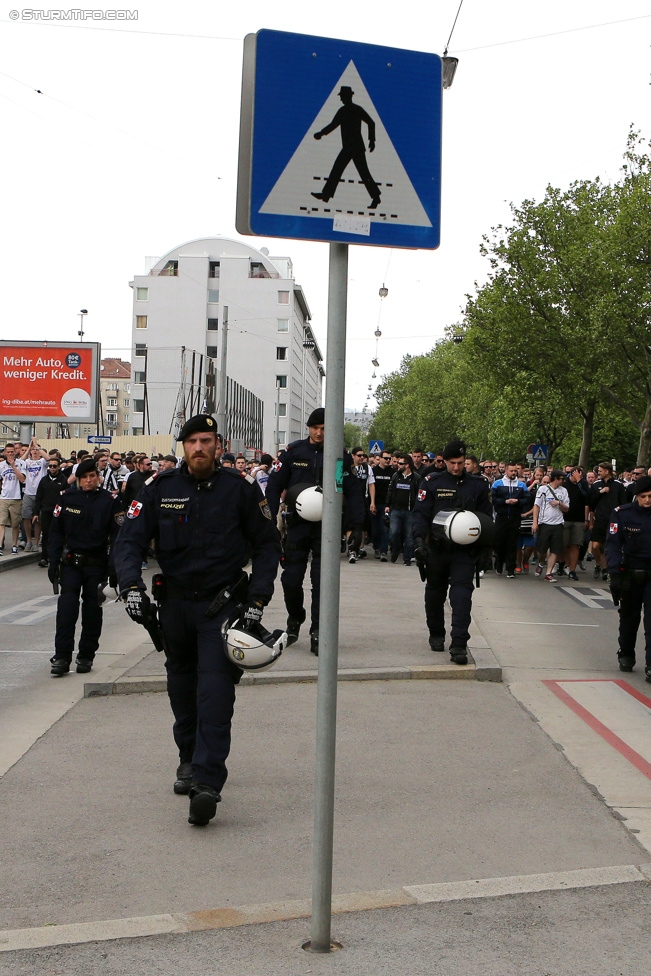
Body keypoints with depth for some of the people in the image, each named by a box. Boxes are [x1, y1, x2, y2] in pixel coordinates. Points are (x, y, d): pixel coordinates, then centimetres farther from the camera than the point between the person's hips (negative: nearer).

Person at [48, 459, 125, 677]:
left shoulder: (110, 502, -2)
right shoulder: (67, 498, 3)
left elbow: (117, 537, -2)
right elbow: (56, 532, 7)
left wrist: (114, 568, -8)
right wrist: (53, 562, 0)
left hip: (97, 564, -1)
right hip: (71, 562, 1)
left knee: (92, 610, 5)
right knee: (66, 608, -9)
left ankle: (86, 656, 16)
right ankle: (62, 656, -6)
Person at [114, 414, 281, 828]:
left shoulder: (241, 489, -3)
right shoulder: (161, 489, 1)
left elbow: (268, 544, 3)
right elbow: (130, 539, -1)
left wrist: (258, 597, -7)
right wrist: (132, 584, -19)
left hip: (223, 605, -3)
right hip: (175, 603, 3)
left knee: (215, 689, -15)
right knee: (181, 688, 15)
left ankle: (207, 782, -20)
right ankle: (189, 759, 35)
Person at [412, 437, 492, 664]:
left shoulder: (477, 485, 6)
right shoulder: (432, 482, 2)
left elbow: (486, 517, 11)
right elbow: (420, 513, -2)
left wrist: (482, 549, 2)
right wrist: (419, 539, -16)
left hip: (465, 551, -1)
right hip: (437, 549, 1)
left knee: (462, 594, -12)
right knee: (435, 593, 14)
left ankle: (459, 645, -15)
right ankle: (436, 635, 34)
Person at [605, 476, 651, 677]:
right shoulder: (623, 514, -8)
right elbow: (613, 544, -10)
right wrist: (614, 573, -19)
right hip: (630, 574, 0)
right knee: (629, 617, 16)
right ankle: (626, 655, 34)